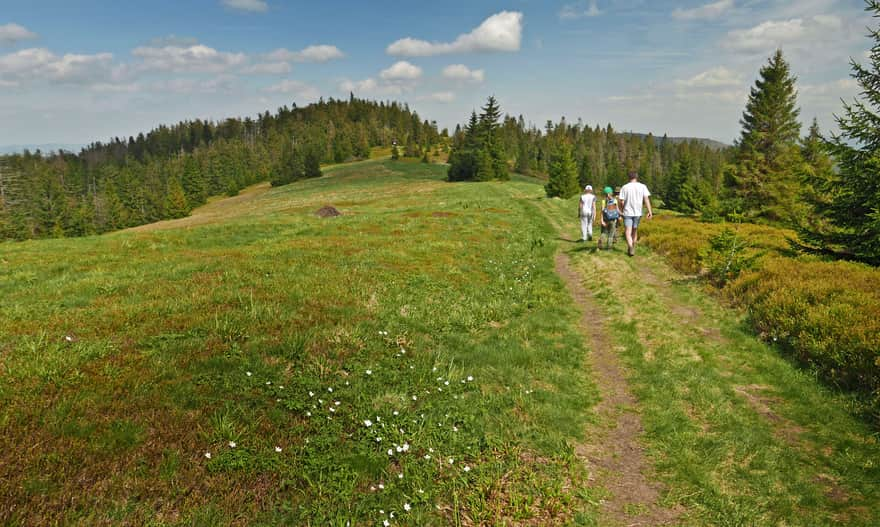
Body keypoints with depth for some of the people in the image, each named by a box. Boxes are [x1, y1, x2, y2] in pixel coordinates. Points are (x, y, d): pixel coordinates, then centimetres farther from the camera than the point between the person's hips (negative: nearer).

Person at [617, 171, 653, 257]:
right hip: (638, 213, 2)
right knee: (635, 231, 17)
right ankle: (632, 248, 24)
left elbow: (622, 201, -4)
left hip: (627, 212, -2)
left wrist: (621, 210, 13)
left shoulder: (624, 187, -2)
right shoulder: (642, 186, 0)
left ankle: (630, 248, -24)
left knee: (628, 232, -5)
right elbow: (646, 199, -7)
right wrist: (650, 211, -9)